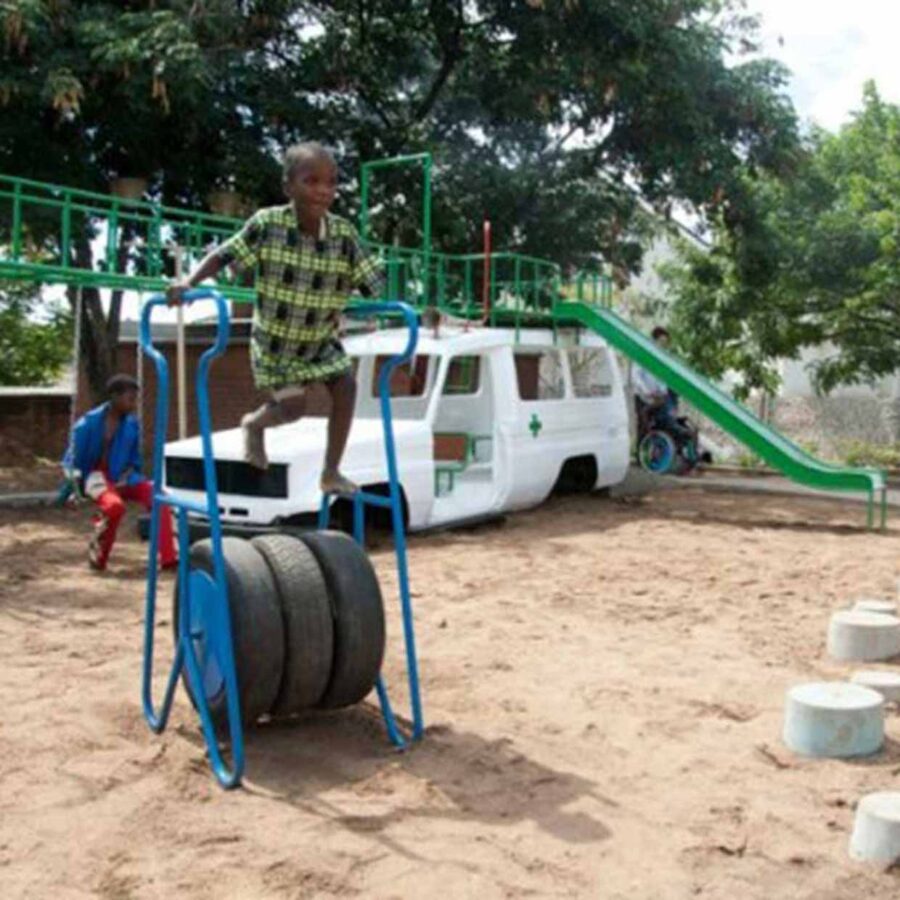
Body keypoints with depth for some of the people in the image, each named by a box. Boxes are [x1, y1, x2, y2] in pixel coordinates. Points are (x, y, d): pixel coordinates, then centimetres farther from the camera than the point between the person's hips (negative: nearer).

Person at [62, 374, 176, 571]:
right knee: (114, 505, -36)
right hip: (96, 476, -4)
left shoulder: (132, 424, 2)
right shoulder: (89, 423, -11)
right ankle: (97, 554, -9)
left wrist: (126, 478, -7)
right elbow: (73, 461, -2)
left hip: (121, 478, 4)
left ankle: (168, 557, -20)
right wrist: (74, 489, -4)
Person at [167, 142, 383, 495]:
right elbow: (223, 256, -18)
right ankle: (254, 424, 27)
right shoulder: (267, 224, -21)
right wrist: (189, 282, -29)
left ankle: (331, 472, 4)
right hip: (274, 340, -3)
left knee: (346, 386, -11)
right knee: (292, 405, -11)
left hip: (320, 339, 3)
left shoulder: (343, 234, -16)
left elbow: (369, 282, -7)